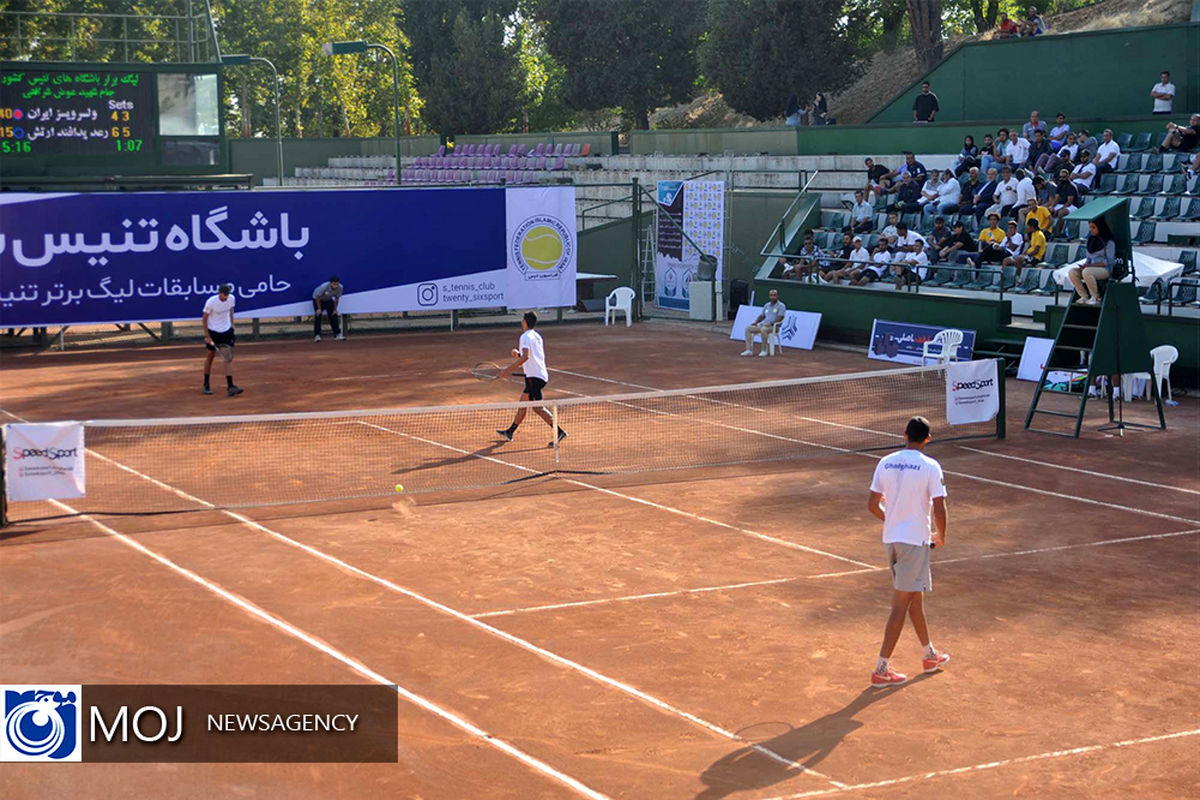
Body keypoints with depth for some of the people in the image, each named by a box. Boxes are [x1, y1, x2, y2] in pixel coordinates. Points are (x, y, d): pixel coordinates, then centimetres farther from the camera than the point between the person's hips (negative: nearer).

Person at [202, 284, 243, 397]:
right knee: (209, 357, 8)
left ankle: (230, 387, -10)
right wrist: (207, 336, -13)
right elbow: (204, 319, -10)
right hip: (213, 332, -3)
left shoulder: (231, 299, -6)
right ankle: (206, 385, 23)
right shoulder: (211, 302, -18)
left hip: (226, 331, 3)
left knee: (229, 358, -6)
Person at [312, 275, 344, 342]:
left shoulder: (340, 287, -27)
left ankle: (337, 334, 4)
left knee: (334, 316, -1)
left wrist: (335, 309, -3)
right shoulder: (324, 287, -40)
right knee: (318, 316, -13)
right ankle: (317, 335, -9)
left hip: (329, 300, 4)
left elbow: (336, 298, -9)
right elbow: (318, 297, -23)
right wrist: (319, 308, -16)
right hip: (318, 299, -4)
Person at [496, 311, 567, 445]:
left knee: (537, 408, -12)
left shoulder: (526, 336, -13)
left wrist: (508, 369, -28)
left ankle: (559, 432, -18)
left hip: (534, 377, -10)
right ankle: (510, 432, 28)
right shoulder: (537, 336, 16)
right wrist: (518, 354, 17)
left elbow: (526, 356, -28)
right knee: (523, 403, 18)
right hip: (541, 375, 10)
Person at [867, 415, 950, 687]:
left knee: (915, 597, 21)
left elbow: (872, 504, 6)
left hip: (891, 539, 6)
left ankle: (929, 655, 36)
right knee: (901, 605, -3)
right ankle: (881, 670, -3)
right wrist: (941, 536, 4)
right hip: (915, 541, -6)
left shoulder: (885, 463, 3)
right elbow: (939, 509, -14)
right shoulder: (930, 467, -12)